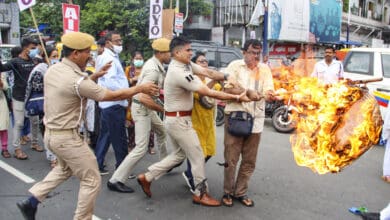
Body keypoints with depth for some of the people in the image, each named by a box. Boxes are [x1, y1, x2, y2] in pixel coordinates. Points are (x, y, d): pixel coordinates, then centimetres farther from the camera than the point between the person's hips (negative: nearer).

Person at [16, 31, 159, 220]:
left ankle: (31, 201, 30)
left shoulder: (53, 70, 2)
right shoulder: (77, 79, -24)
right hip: (66, 137, -9)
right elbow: (112, 95, -18)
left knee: (65, 169, 33)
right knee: (92, 180, 5)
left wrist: (95, 76, 11)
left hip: (51, 133, 9)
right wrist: (140, 88, -7)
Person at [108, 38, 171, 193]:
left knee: (162, 132, 26)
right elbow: (144, 98, -31)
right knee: (141, 148, -10)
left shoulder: (155, 64, 5)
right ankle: (115, 180, -4)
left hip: (147, 107, 10)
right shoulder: (153, 70, -25)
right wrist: (165, 110, -24)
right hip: (141, 108, -10)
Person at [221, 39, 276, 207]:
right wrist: (248, 92, -23)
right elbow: (228, 88, -11)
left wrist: (270, 95, -22)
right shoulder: (235, 66, 0)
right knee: (231, 158, 3)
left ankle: (240, 192, 25)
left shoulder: (265, 69, 10)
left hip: (256, 119, 4)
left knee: (249, 161, 10)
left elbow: (269, 92, 2)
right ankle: (228, 192, 19)